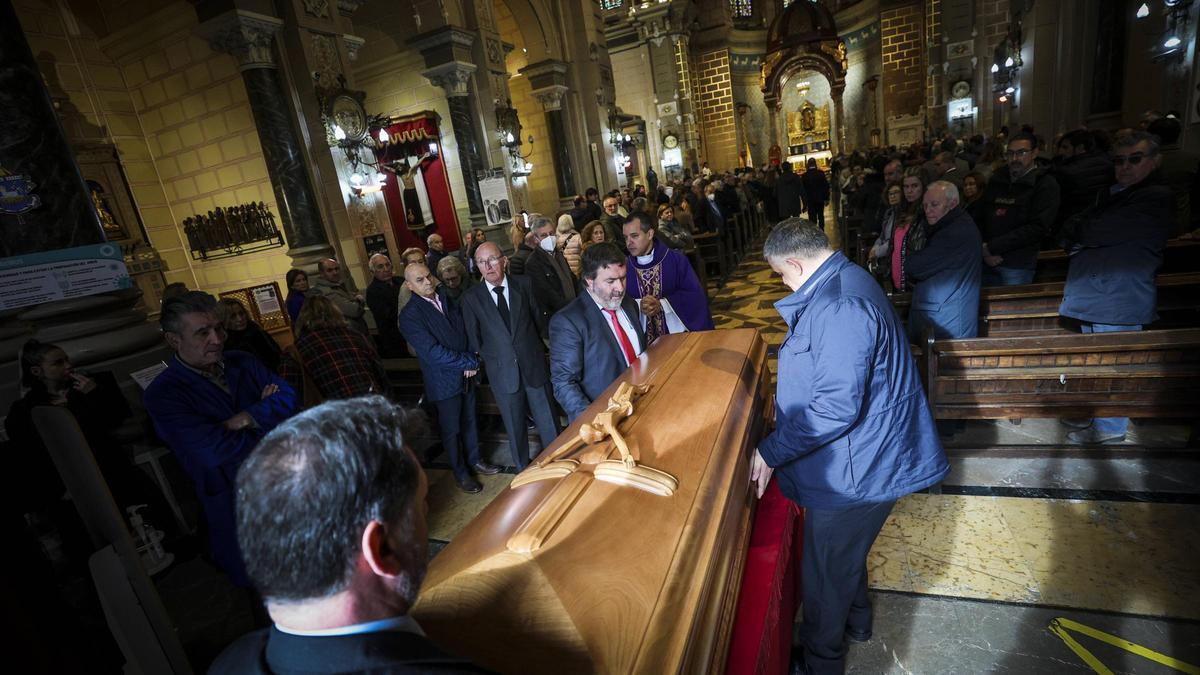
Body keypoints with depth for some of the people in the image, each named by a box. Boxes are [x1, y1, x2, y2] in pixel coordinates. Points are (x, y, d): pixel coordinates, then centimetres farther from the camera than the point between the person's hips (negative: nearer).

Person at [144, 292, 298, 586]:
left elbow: (289, 397, -4)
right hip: (234, 502, -4)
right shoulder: (162, 395, -10)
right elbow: (215, 450, -21)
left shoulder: (242, 362, 6)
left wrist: (247, 418, -19)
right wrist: (267, 415, -9)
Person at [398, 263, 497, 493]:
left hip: (466, 374, 5)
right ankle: (460, 473, 28)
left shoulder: (447, 300, 4)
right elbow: (432, 352, -21)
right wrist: (471, 362, -17)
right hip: (444, 381, -5)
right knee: (451, 429, 9)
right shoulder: (410, 315, -15)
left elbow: (466, 331, 7)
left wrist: (471, 361, -9)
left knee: (470, 421, 18)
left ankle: (474, 460, 38)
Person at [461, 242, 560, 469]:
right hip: (502, 372, 0)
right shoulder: (471, 298, -3)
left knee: (548, 423, 11)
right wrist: (482, 361, 7)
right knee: (514, 428, 13)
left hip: (534, 365, 0)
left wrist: (535, 347, 9)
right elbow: (473, 339, 5)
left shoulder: (524, 284, -3)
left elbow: (539, 319, 6)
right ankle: (523, 470, 33)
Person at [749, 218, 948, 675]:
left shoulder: (840, 307, -30)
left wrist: (771, 452, -25)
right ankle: (855, 622, 54)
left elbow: (836, 408, -33)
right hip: (865, 458, 10)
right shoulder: (845, 279, 6)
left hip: (855, 470, -10)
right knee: (845, 555, 30)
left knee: (825, 572, 12)